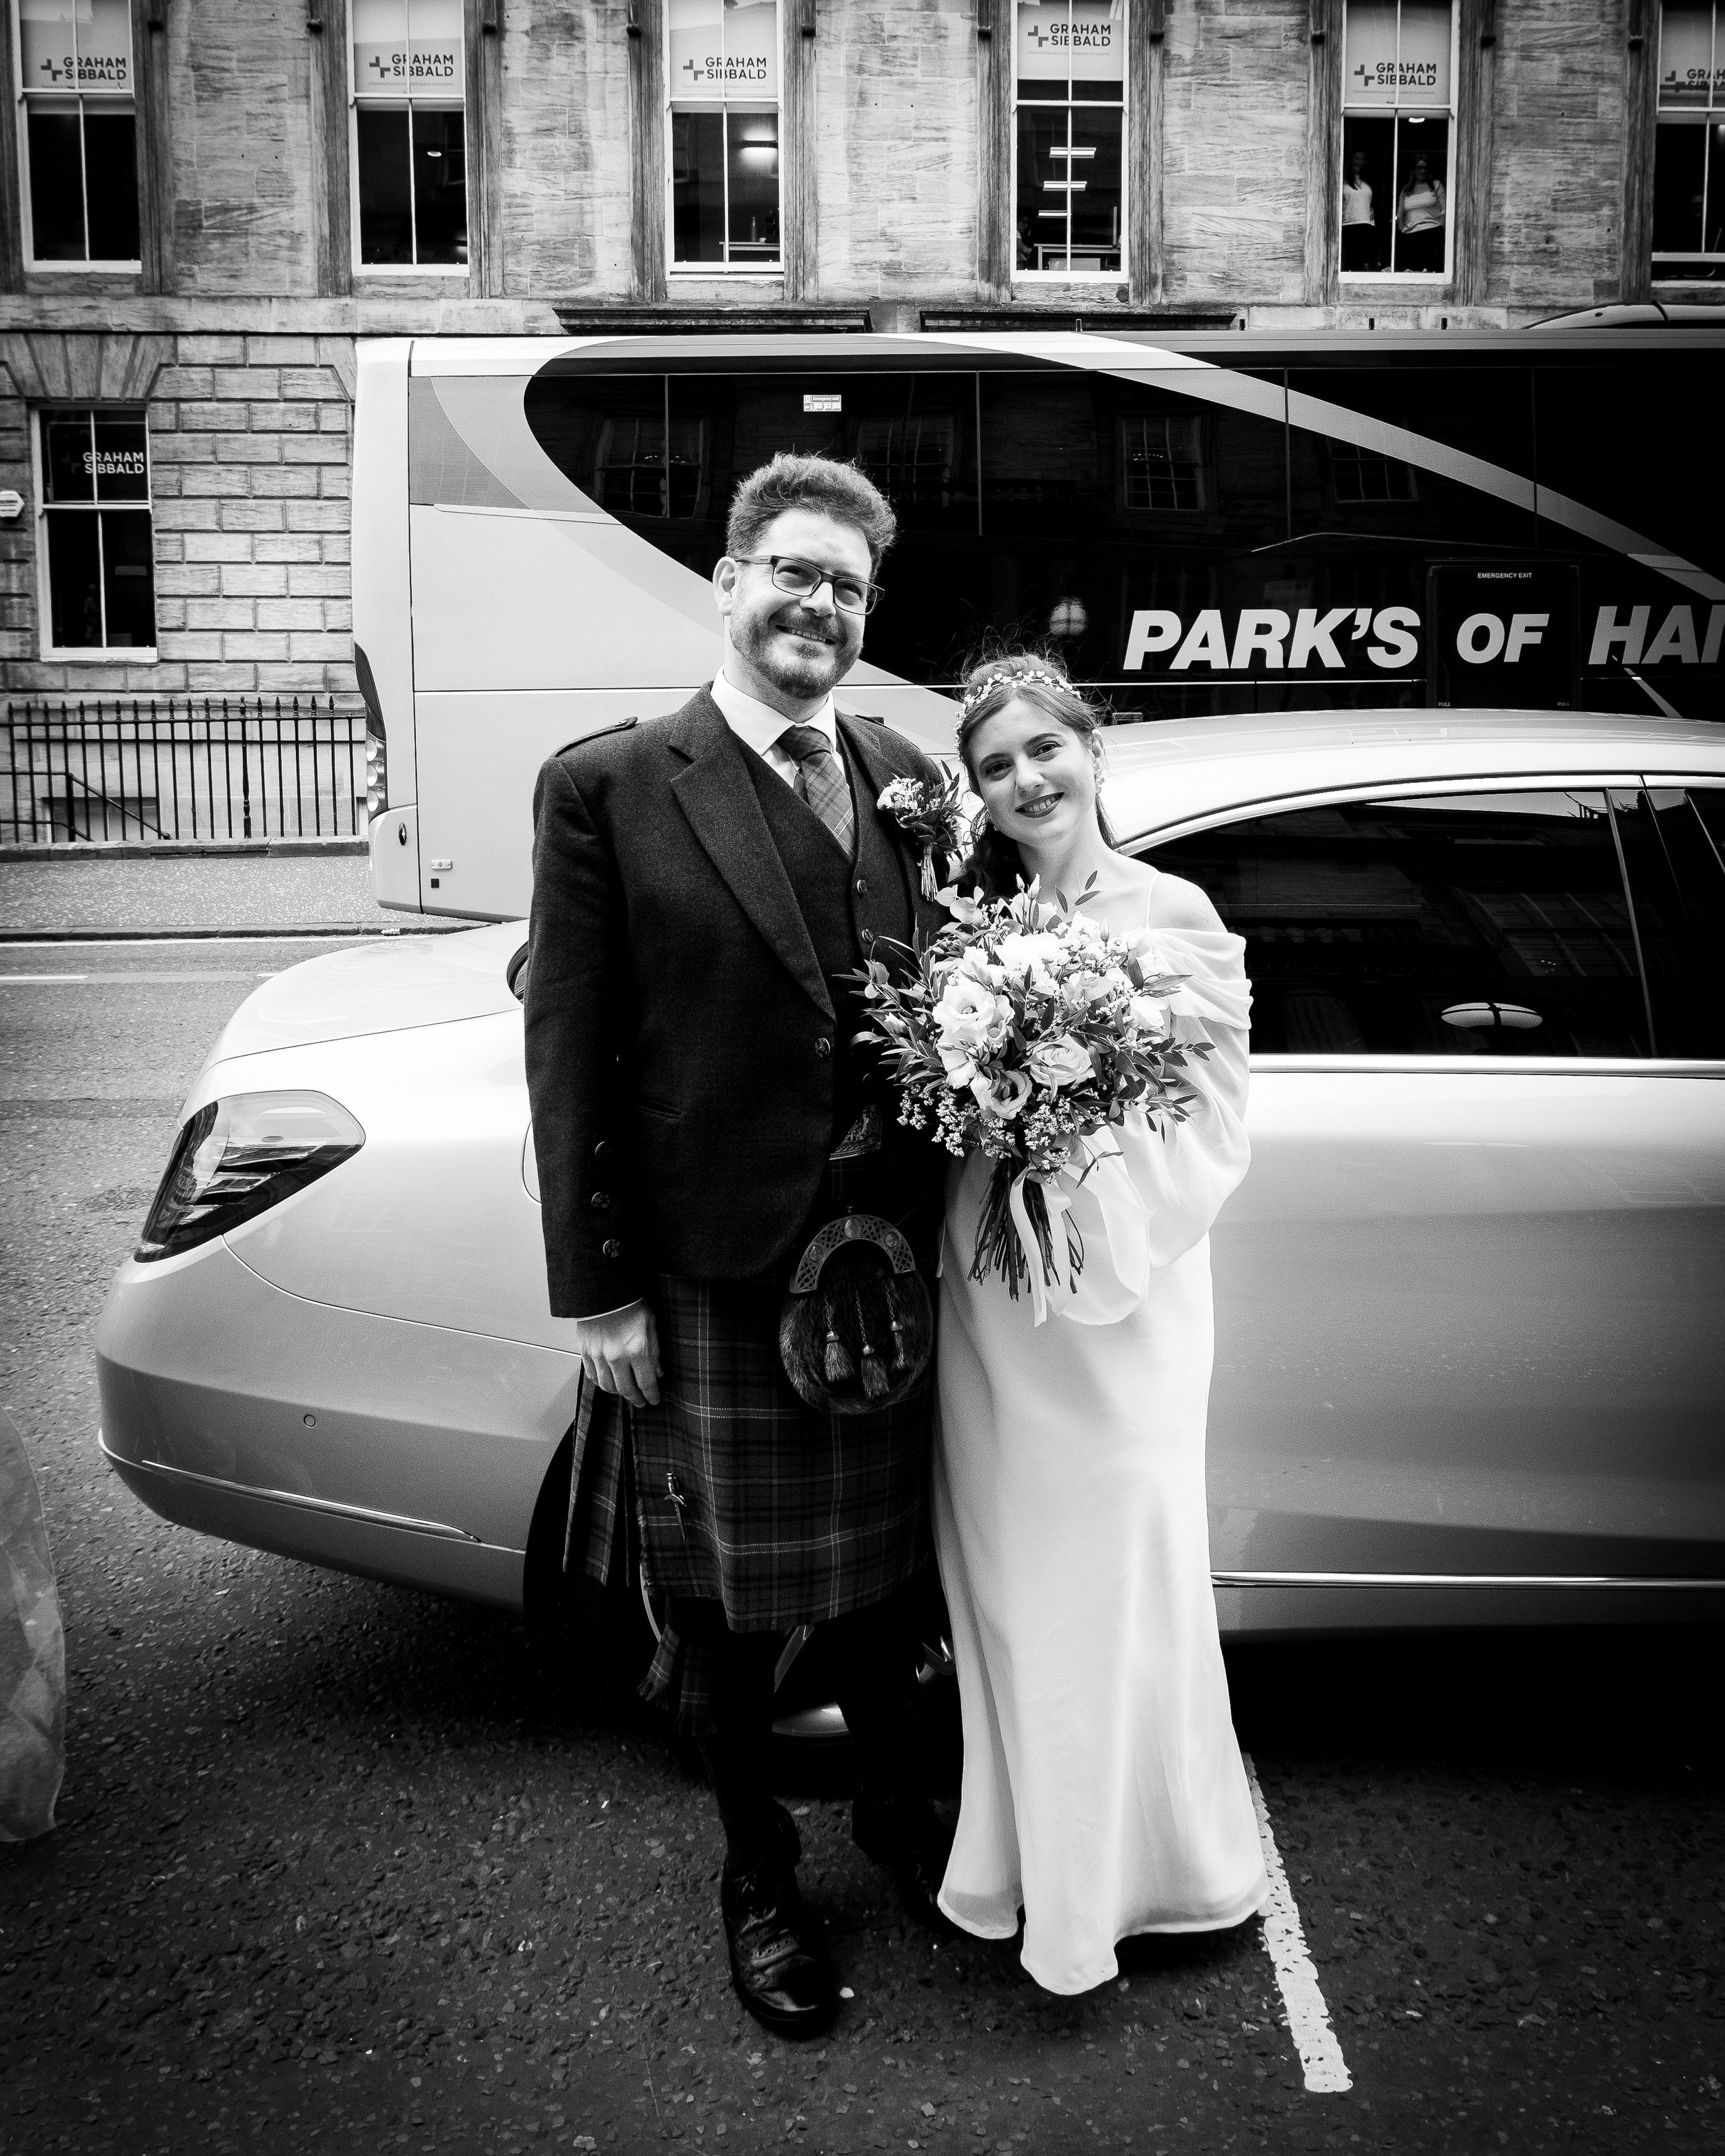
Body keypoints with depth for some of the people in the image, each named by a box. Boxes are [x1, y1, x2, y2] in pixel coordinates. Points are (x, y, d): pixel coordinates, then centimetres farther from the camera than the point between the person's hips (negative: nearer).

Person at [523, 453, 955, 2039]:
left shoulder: (905, 778, 5)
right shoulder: (609, 789, -9)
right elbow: (570, 1055, -9)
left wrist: (937, 1231, 4)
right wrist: (597, 1291, -9)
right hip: (713, 1283, -3)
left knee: (886, 1579, 22)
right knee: (731, 1613, 14)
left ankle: (895, 1805, 48)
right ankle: (758, 1878, 38)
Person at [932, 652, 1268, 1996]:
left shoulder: (1179, 919, -6)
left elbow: (1215, 1131, -7)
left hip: (1119, 1304, -4)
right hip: (986, 1305, 4)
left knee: (1119, 1584, 6)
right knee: (1006, 1592, 14)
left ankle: (1134, 1872, 27)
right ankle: (1025, 1862, 33)